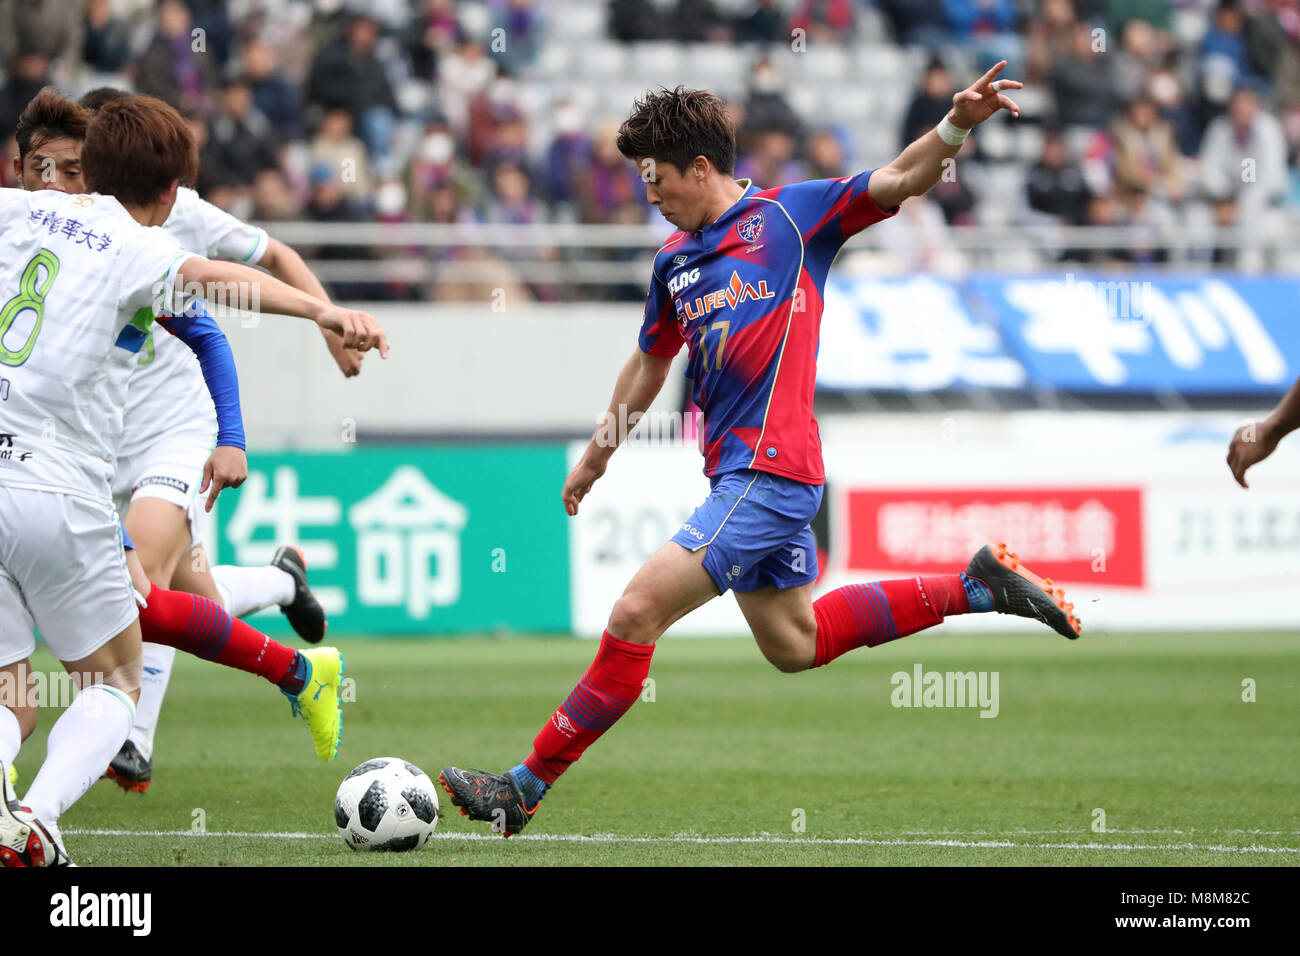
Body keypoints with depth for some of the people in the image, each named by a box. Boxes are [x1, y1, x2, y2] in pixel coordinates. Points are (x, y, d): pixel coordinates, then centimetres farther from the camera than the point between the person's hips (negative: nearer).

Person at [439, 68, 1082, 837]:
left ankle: (525, 788, -9)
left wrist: (955, 126, -28)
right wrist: (600, 449, 35)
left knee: (636, 614, -13)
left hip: (771, 473, -9)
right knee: (794, 646, 18)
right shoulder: (676, 260, 16)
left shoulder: (792, 214, -4)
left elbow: (900, 181, -11)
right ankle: (977, 586, 25)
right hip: (738, 473, 9)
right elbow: (651, 362, 30)